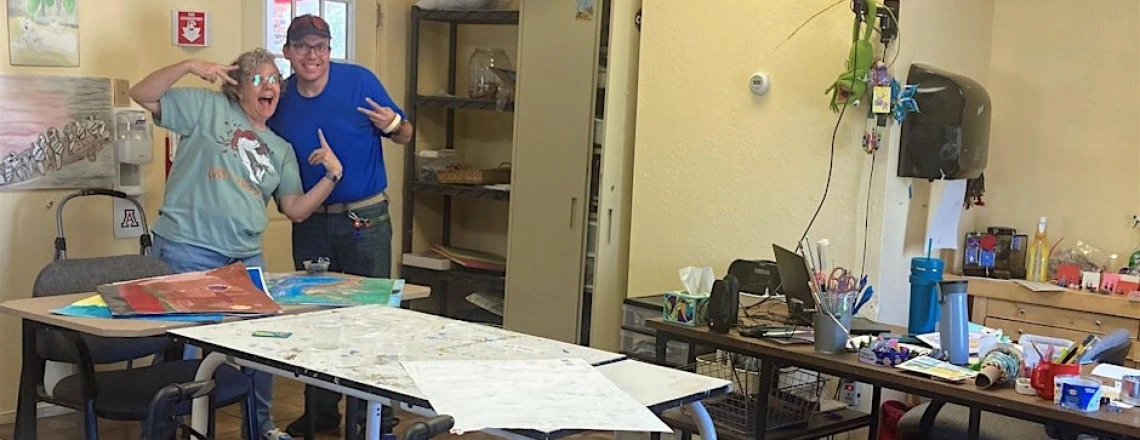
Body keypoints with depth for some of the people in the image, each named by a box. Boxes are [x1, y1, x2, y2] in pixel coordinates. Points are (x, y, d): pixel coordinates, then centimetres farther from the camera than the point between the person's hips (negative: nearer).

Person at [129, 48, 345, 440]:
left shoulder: (281, 150, 16)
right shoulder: (208, 106, 1)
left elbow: (296, 210, 12)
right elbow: (142, 95, -5)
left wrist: (332, 175, -1)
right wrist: (189, 66, -15)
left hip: (246, 258, 6)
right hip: (187, 250, -6)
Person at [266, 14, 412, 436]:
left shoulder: (360, 81, -9)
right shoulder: (279, 99, 0)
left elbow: (405, 135, -3)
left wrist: (393, 125, -25)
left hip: (365, 218, -4)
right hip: (310, 222, 4)